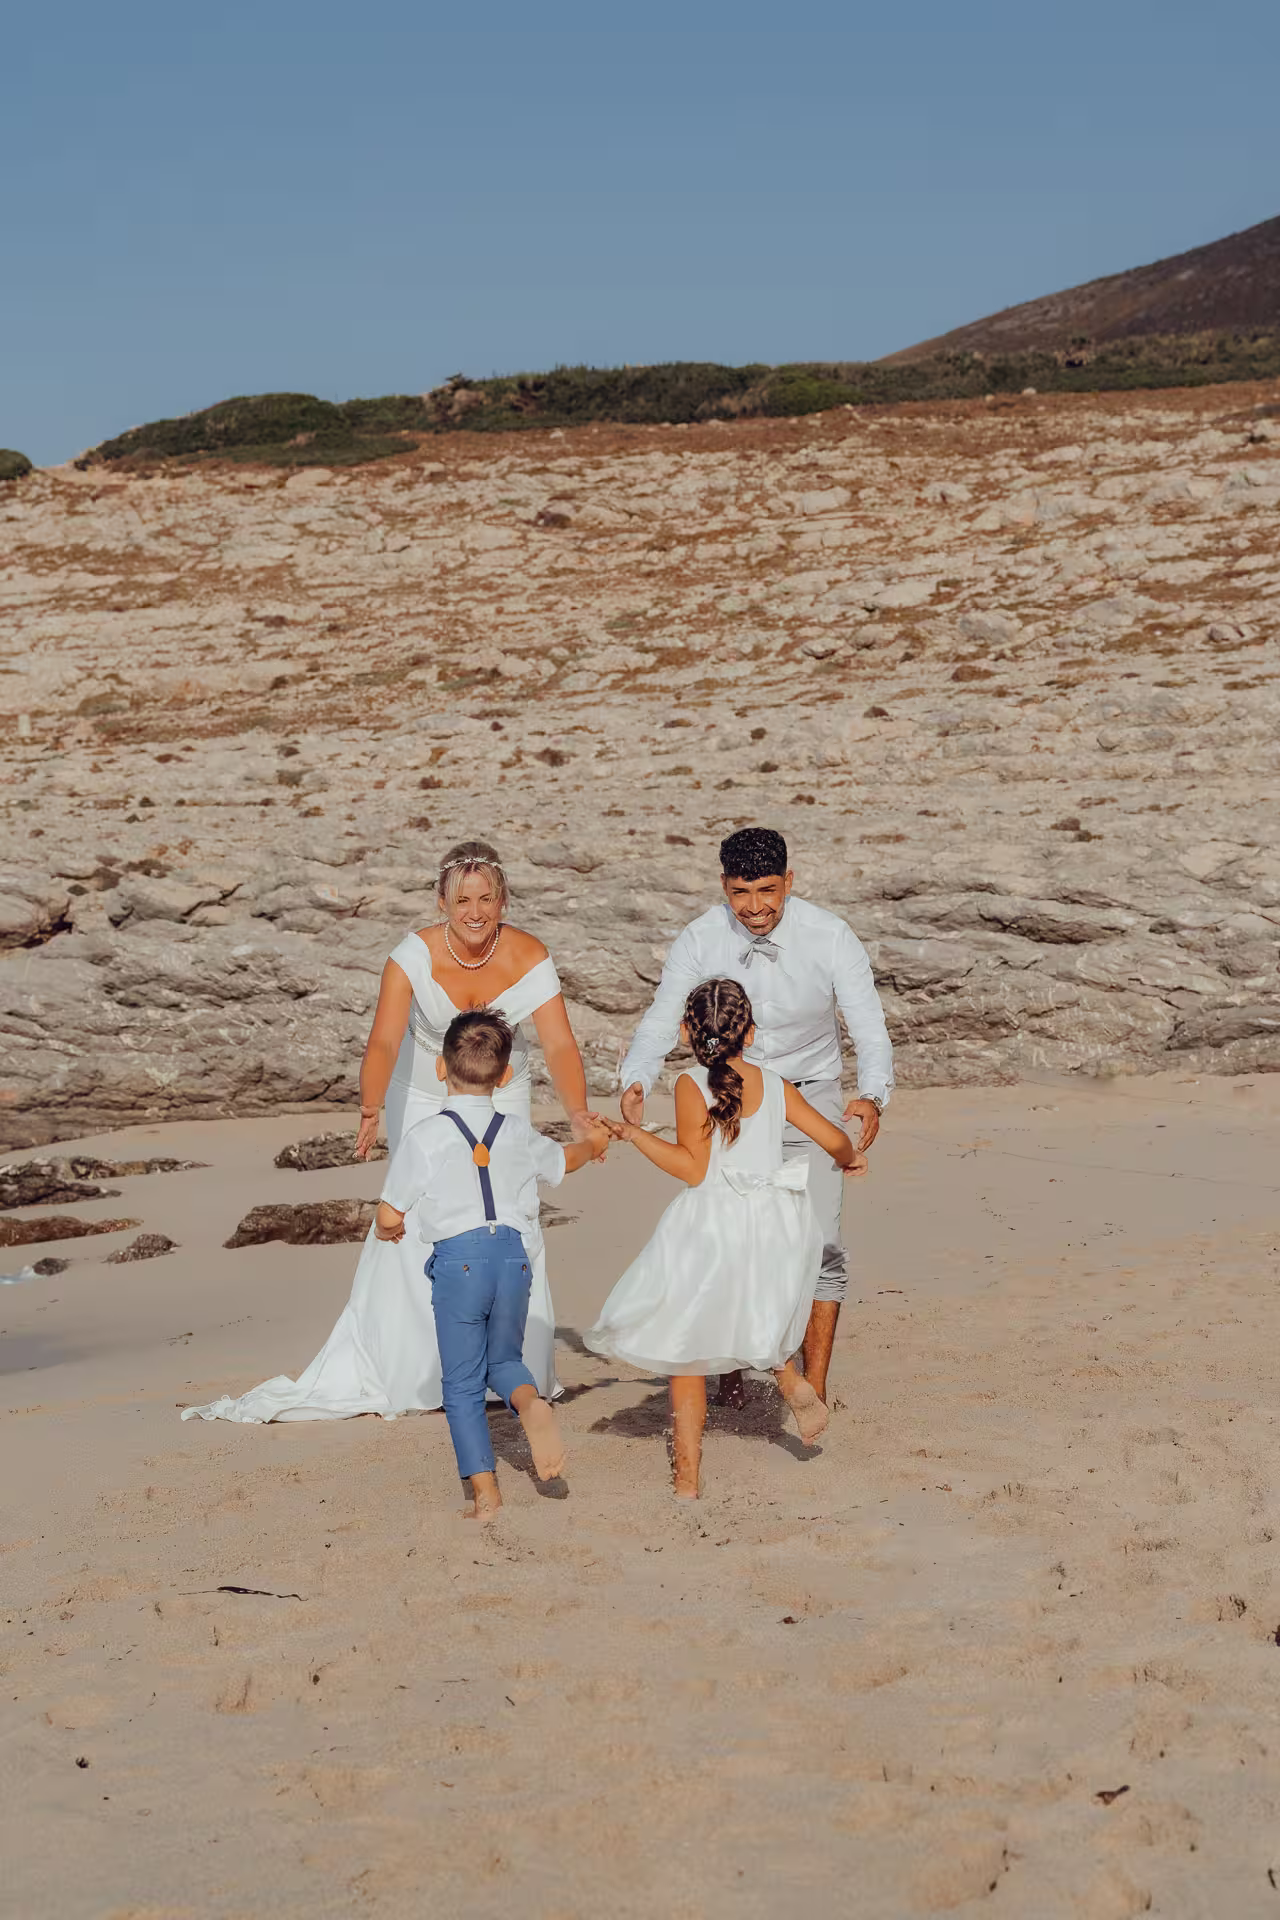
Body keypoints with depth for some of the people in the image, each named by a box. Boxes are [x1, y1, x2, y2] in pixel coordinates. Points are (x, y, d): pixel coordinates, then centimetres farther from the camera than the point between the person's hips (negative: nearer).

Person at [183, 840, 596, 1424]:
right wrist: (371, 1111, -53)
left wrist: (577, 1112, -45)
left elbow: (560, 1045, -28)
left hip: (499, 1099, 1)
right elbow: (384, 1041, -36)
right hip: (423, 1100, -1)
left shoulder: (529, 958, -22)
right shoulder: (416, 954, -26)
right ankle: (395, 1371, 2)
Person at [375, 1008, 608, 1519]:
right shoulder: (519, 1133, 8)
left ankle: (484, 1490, 5)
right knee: (503, 1359, 22)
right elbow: (564, 1161, 30)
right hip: (514, 1256, 3)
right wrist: (594, 1142, 54)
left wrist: (390, 1230, 27)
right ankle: (532, 1404, -12)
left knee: (462, 1382, 8)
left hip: (458, 1261, -3)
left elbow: (388, 1218, 1)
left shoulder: (424, 1138, -3)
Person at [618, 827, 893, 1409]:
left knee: (819, 1245, -12)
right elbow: (660, 1023, -17)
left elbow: (870, 1030, -21)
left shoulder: (830, 937, -19)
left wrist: (872, 1097, -41)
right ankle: (729, 1366, 22)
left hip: (810, 1095, -1)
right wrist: (635, 1084, -38)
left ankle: (814, 1386, -3)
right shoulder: (699, 941, -16)